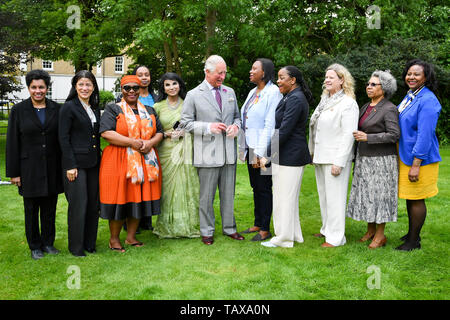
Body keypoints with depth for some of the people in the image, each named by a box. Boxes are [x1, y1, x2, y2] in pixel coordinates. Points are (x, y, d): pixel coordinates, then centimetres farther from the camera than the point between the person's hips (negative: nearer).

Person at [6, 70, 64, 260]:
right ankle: (35, 246, 22)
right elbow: (12, 143, -1)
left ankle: (48, 242, 25)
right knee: (32, 209, 8)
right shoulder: (18, 110, -1)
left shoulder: (56, 109, 3)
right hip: (29, 168, -1)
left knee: (50, 207, 10)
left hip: (52, 168, 2)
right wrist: (14, 172, -4)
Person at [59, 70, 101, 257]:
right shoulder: (69, 107, -7)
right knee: (78, 205, -2)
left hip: (93, 163, 6)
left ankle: (90, 244, 22)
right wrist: (70, 166, -14)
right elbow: (63, 138, -10)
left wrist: (99, 159, 11)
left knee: (93, 203, 10)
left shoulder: (95, 108, 13)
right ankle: (76, 247, 12)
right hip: (76, 163, -6)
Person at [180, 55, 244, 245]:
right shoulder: (193, 95, -1)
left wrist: (236, 125, -2)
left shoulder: (230, 92, 13)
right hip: (207, 153, -4)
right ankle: (207, 231, 18)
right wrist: (208, 127, -16)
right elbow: (185, 123, -4)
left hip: (229, 152, 4)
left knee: (228, 193, 12)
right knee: (206, 195, 4)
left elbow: (237, 115, 21)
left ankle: (229, 228, 26)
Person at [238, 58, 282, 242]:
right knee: (255, 187, 15)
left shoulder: (273, 92, -13)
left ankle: (265, 229, 10)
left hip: (263, 150, -8)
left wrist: (259, 153, -20)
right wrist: (244, 148, 11)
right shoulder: (253, 92, 13)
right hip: (250, 148, 8)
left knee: (264, 188, 0)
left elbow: (270, 125, -17)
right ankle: (257, 224, 26)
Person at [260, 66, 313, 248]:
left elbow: (284, 130, -21)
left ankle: (284, 238, 10)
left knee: (284, 197, -1)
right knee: (290, 197, 17)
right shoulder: (296, 97, 16)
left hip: (289, 156, -11)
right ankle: (294, 234, 28)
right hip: (294, 155, 11)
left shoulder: (294, 99, -16)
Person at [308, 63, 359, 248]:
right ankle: (327, 229, 30)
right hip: (320, 157, 9)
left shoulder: (348, 103, -12)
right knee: (323, 195, 17)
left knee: (334, 197, -4)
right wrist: (312, 152, 16)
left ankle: (336, 237, 5)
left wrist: (339, 162, -21)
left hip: (335, 158, -9)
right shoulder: (325, 100, 13)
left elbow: (348, 135, -18)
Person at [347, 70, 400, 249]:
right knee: (366, 194, 11)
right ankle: (370, 230, 24)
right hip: (364, 159, 8)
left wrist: (367, 137, -23)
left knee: (379, 194, -1)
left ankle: (380, 235, 10)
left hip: (381, 160, -7)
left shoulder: (389, 109, -11)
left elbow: (394, 135, -19)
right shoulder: (365, 108, 12)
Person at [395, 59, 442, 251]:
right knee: (409, 197, 17)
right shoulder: (409, 96, 11)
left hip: (419, 158, -9)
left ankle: (414, 241, 14)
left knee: (416, 199, 2)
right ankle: (411, 234, 32)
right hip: (405, 156, 9)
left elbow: (425, 135, -22)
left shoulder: (427, 100, -18)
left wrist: (416, 164, -23)